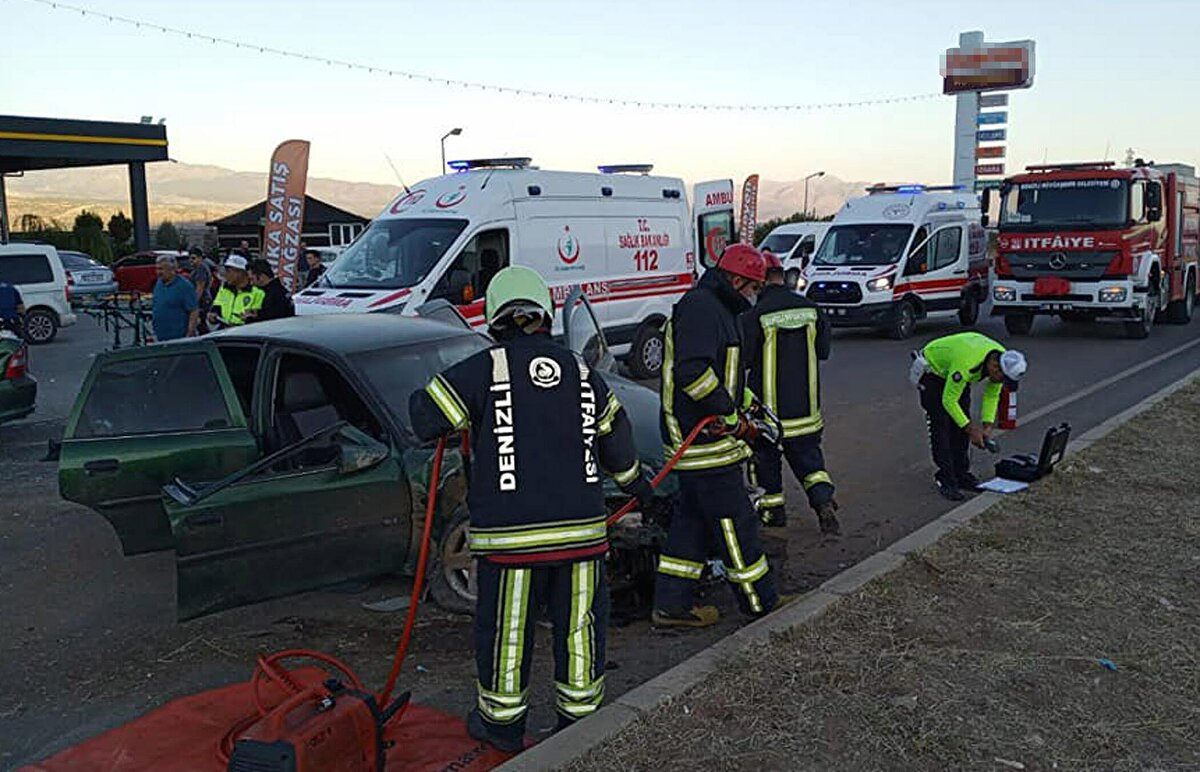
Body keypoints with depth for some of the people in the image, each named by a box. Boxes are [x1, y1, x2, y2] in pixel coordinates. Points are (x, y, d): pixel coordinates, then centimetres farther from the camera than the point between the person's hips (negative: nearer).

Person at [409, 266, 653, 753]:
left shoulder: (484, 368, -5)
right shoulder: (579, 370, 9)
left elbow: (424, 417, -7)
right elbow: (615, 433, 19)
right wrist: (635, 483, 35)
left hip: (510, 534, -3)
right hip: (580, 528, 3)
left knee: (506, 628, 12)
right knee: (579, 622, 15)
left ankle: (501, 722, 27)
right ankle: (580, 716, 27)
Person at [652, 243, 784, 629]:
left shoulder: (712, 308, 20)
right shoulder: (700, 307, -15)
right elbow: (692, 371, -27)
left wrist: (739, 412, 17)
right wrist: (731, 417, -20)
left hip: (695, 435, 11)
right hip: (704, 438, -11)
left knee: (692, 518, 13)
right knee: (734, 520, -1)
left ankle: (672, 605, 19)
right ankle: (762, 603, 11)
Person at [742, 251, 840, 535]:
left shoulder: (755, 316, -18)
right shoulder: (811, 309, -1)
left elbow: (742, 359, -15)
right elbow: (823, 350, 8)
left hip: (768, 404, -4)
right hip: (805, 403, 4)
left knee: (766, 457, 13)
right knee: (807, 455, 16)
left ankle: (772, 509, 22)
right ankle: (823, 501, 0)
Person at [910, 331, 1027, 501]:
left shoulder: (1003, 361, -18)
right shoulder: (967, 363, -42)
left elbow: (992, 395, -2)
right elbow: (949, 400, -31)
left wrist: (987, 425, -11)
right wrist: (971, 428, -25)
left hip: (953, 372, 7)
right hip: (932, 369, -7)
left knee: (961, 424, 3)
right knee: (941, 426, -12)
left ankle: (961, 474, 12)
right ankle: (946, 481, -9)